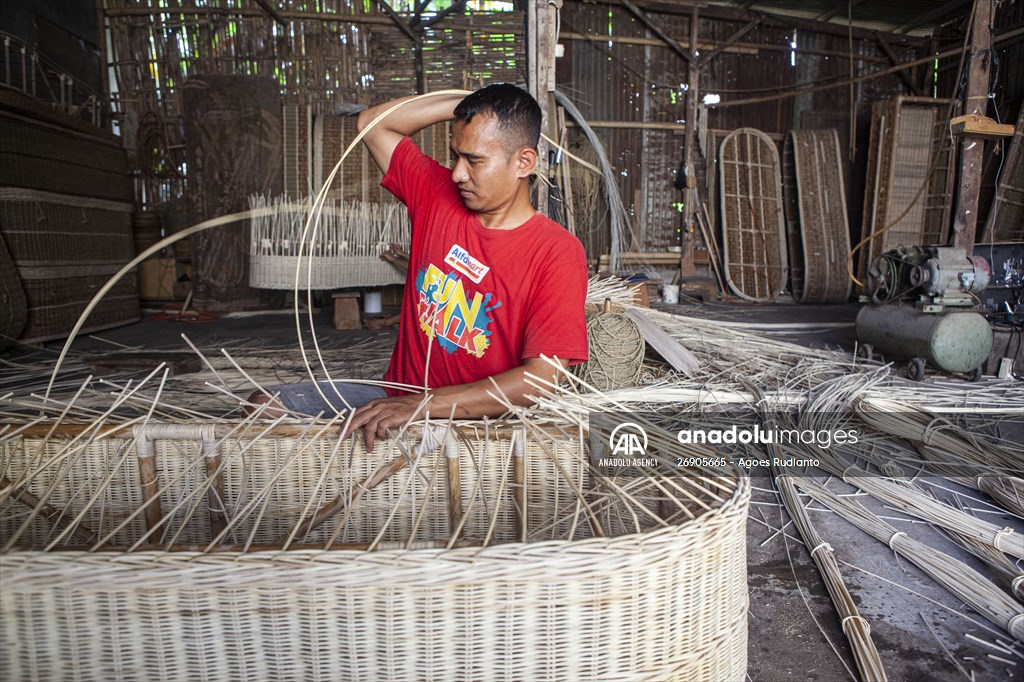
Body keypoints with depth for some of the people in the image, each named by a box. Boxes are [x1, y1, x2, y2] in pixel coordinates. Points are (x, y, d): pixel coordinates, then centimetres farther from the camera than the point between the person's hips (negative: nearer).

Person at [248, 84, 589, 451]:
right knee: (263, 405, -6)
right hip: (394, 396, 6)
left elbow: (541, 379, -22)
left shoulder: (557, 252, -14)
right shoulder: (437, 195, 3)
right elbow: (371, 123, 13)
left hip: (474, 421, -5)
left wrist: (425, 404, -28)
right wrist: (465, 104, 3)